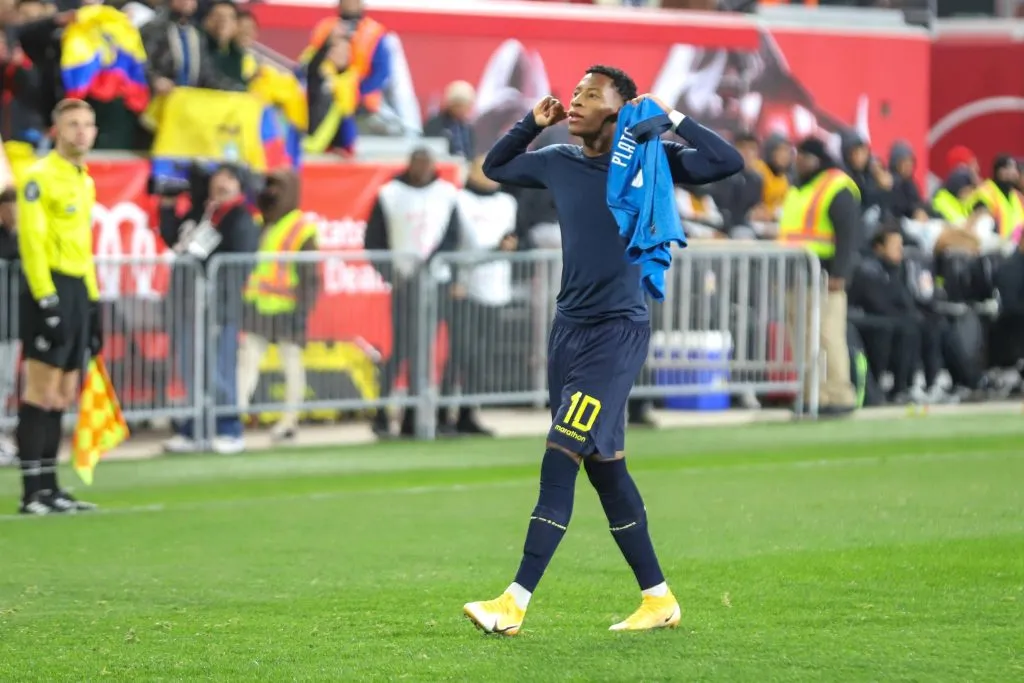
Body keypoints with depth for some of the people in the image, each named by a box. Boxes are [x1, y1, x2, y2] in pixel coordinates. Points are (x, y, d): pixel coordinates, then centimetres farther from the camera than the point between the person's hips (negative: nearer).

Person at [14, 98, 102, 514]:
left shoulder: (85, 182, 18)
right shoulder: (40, 176, -8)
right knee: (41, 393, -10)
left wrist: (93, 302, 20)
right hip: (50, 290, -9)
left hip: (78, 290, 9)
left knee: (63, 396, 9)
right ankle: (33, 492, -10)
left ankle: (50, 488, 13)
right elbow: (31, 242, -14)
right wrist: (46, 300, -19)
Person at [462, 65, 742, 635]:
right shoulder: (559, 162, 10)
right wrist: (533, 124, 11)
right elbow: (495, 167, 27)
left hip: (619, 331, -7)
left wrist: (670, 116, -15)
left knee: (561, 461, -13)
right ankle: (659, 599, 17)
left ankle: (516, 604, -15)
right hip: (569, 327, 7)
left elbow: (729, 162, -13)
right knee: (605, 467, 8)